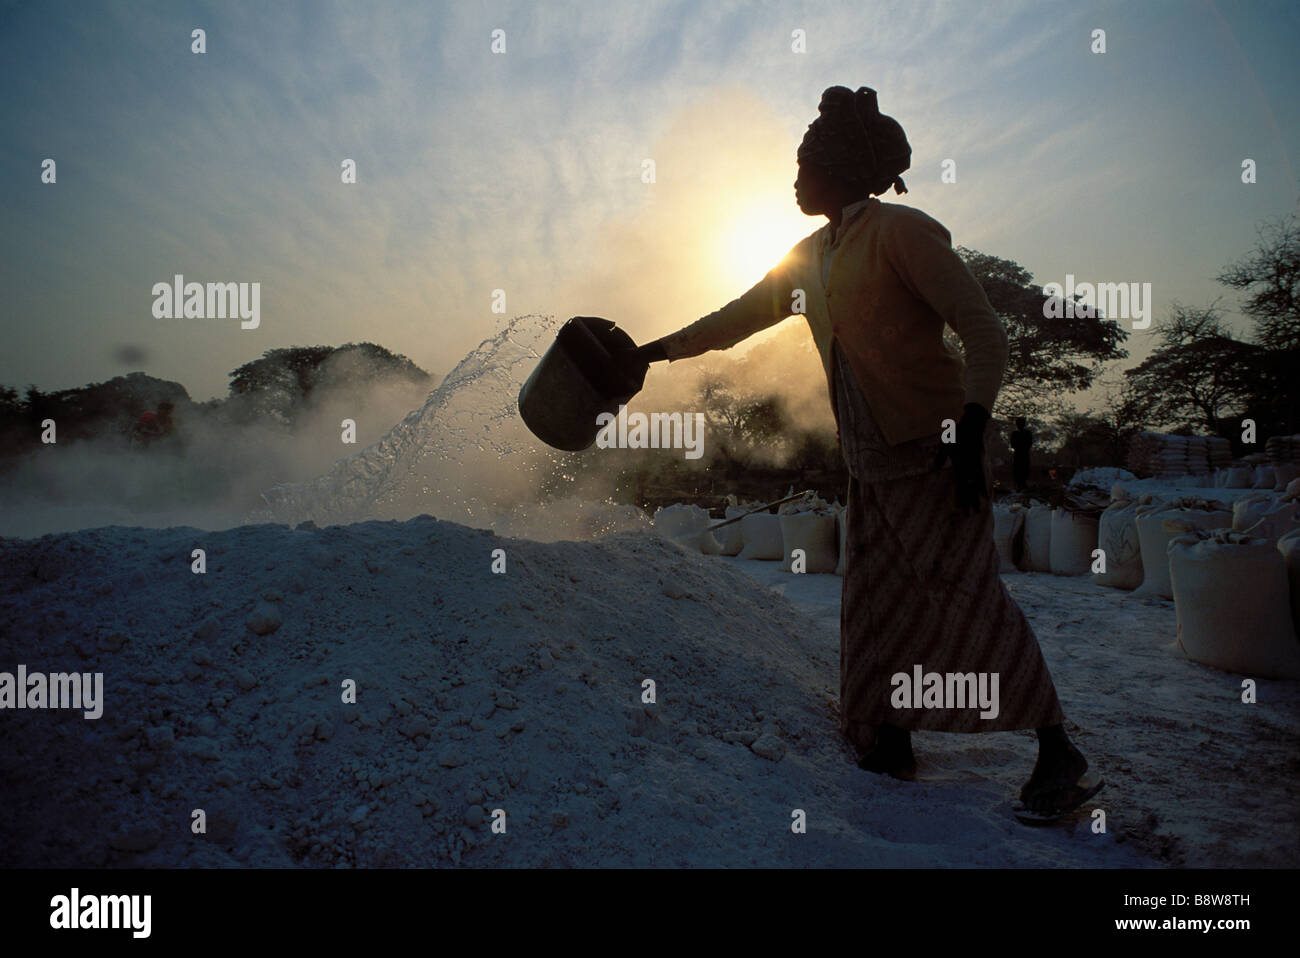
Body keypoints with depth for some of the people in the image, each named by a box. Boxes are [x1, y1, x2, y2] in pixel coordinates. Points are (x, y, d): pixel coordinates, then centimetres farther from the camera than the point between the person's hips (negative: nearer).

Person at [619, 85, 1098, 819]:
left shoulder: (900, 231, -9)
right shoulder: (811, 256, 15)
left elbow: (985, 332, -14)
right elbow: (740, 317, 25)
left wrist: (971, 431, -25)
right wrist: (655, 351, 27)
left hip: (933, 444, -8)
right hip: (871, 457, 8)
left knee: (967, 591, -13)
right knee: (876, 594, 7)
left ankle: (1061, 756, -5)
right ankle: (889, 740, 19)